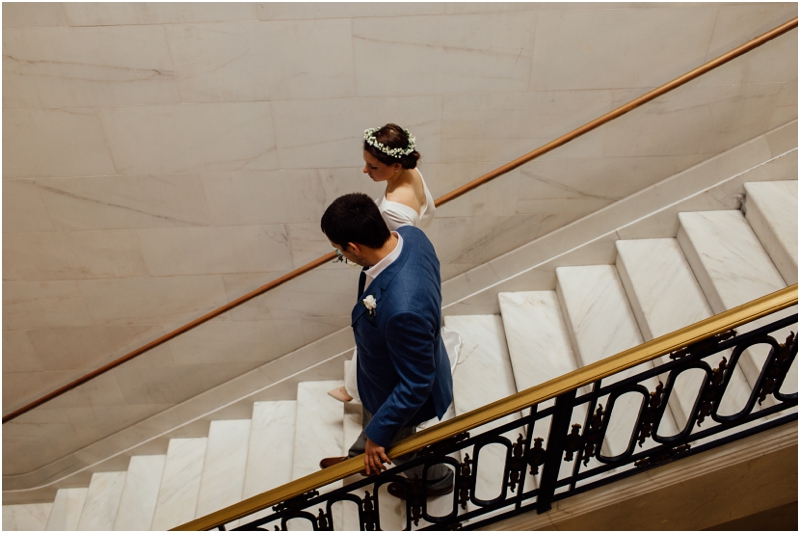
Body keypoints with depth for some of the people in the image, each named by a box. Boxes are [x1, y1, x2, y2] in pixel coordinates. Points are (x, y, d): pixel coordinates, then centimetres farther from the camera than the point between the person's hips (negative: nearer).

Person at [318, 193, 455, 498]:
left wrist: (378, 434, -18)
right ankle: (359, 460, 68)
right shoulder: (410, 235, -23)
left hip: (401, 395, -7)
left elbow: (416, 383, -33)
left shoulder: (403, 309, -49)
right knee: (371, 420, 36)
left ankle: (436, 479, 59)